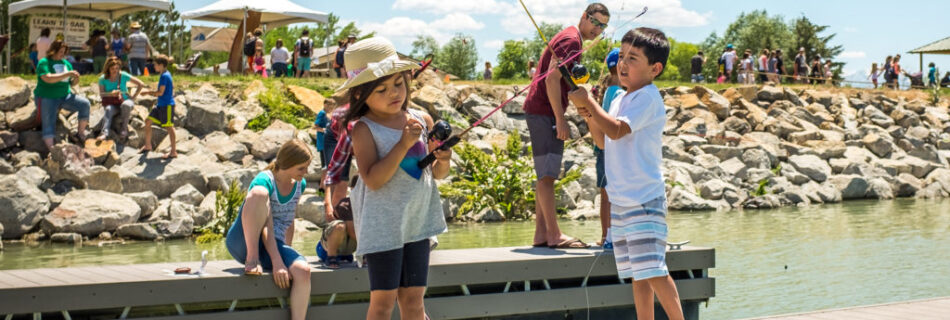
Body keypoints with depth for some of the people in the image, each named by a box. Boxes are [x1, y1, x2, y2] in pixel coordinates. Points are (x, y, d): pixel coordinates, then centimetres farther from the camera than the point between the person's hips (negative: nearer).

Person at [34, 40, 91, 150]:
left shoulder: (66, 63, 11)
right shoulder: (44, 62, -7)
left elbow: (71, 83, 15)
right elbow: (48, 78, -25)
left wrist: (75, 80, -11)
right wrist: (67, 74, -25)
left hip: (65, 96, 5)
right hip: (47, 98, -5)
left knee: (85, 104, -15)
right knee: (48, 124, -16)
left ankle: (81, 134, -9)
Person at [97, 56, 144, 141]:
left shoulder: (123, 76, -4)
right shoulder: (103, 79, 1)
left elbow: (141, 84, -4)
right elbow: (101, 94, -4)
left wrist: (133, 97, -8)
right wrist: (111, 94, -23)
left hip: (125, 100, -1)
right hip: (112, 104, 1)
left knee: (126, 105, -38)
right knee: (108, 110, -35)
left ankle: (124, 130, -28)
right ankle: (104, 133, -53)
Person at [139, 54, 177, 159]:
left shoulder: (164, 76, -17)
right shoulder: (166, 74, 12)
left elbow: (160, 92, -22)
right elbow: (172, 87, 24)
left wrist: (148, 92, -10)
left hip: (167, 105, -10)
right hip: (160, 104, 10)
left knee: (169, 127, -5)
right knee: (148, 121, 12)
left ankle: (173, 152, 0)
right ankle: (148, 145, 22)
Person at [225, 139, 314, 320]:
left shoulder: (300, 185, 8)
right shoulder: (264, 181, -15)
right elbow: (267, 227, -23)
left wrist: (288, 253, 6)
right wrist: (278, 262, -31)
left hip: (274, 246, 6)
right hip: (242, 243, -5)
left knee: (303, 271, -29)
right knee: (259, 194, -33)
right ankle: (252, 259, -26)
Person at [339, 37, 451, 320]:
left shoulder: (421, 120, 5)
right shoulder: (364, 129, -9)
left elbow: (437, 174, 14)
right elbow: (373, 179, -21)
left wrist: (443, 162, -9)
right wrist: (404, 144, -24)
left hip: (418, 221, 5)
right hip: (383, 225, -5)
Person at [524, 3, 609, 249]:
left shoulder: (570, 39, 21)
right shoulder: (571, 39, -11)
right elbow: (552, 77, -21)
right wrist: (560, 119, -22)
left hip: (543, 112, 11)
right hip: (544, 111, -11)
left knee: (545, 176, 10)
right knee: (547, 175, -11)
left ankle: (541, 234, 12)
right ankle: (554, 235, -11)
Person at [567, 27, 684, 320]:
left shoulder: (648, 98, -11)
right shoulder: (619, 101, 16)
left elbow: (616, 131, -22)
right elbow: (603, 141, 23)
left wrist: (588, 102, -15)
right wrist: (589, 116, 6)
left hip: (645, 199, -9)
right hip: (619, 199, 9)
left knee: (653, 269, -14)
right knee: (637, 274, 10)